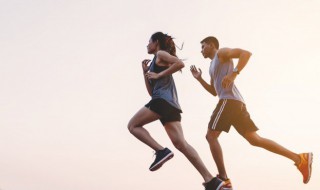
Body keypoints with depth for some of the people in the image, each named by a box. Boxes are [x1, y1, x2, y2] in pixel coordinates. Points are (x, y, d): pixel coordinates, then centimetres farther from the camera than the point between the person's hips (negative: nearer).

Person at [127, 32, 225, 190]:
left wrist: (158, 75, -8)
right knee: (180, 143, -6)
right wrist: (145, 72, 26)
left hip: (163, 100, -9)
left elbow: (180, 63, -13)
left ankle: (161, 151, -16)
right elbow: (151, 92, 31)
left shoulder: (161, 54, 7)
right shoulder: (155, 63, 32)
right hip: (171, 104, 9)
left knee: (133, 125, 2)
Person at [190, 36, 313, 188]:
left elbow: (246, 53, -11)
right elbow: (214, 91, 37)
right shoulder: (213, 66, 32)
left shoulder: (222, 52, 5)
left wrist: (234, 74, -22)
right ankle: (300, 159, -1)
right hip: (236, 102, 9)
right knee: (254, 139, 4)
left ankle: (223, 179, -14)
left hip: (229, 100, -9)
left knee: (211, 136, -8)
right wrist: (199, 79, 26)